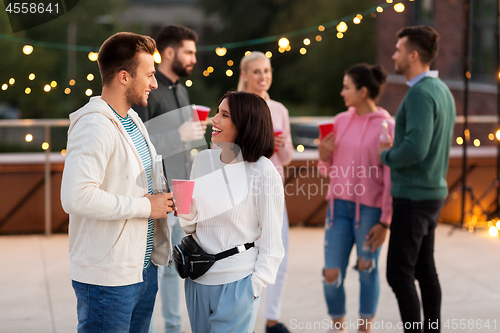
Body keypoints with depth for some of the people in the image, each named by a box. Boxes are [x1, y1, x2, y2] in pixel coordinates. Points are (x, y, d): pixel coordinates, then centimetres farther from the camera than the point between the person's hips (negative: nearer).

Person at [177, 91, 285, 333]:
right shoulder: (202, 160, 4)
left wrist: (255, 286, -8)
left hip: (237, 284, -6)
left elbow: (271, 241, -7)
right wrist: (188, 215, -8)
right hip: (198, 278, 6)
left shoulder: (264, 173, -13)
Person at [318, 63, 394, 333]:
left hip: (369, 209, -4)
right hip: (339, 206, 4)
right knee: (332, 274, 3)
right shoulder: (340, 121, 8)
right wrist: (324, 156, -6)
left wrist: (385, 221, -10)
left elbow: (391, 179, -8)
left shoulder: (386, 126, -7)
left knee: (367, 270, 6)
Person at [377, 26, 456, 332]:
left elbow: (415, 148, -30)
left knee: (399, 274, -5)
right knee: (424, 269, 14)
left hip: (413, 197, -10)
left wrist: (386, 156, -11)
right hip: (433, 192, 10)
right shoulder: (442, 91, 11)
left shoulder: (420, 94, -20)